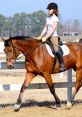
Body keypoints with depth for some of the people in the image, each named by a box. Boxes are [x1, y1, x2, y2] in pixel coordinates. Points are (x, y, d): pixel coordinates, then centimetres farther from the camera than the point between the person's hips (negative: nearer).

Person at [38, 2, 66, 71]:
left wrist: (45, 37, -23)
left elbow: (53, 30, -17)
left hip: (54, 36, -8)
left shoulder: (55, 19, -9)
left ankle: (62, 65, -16)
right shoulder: (48, 18, 13)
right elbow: (45, 28, 12)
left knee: (56, 50, -24)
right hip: (47, 36, 8)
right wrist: (41, 36, 0)